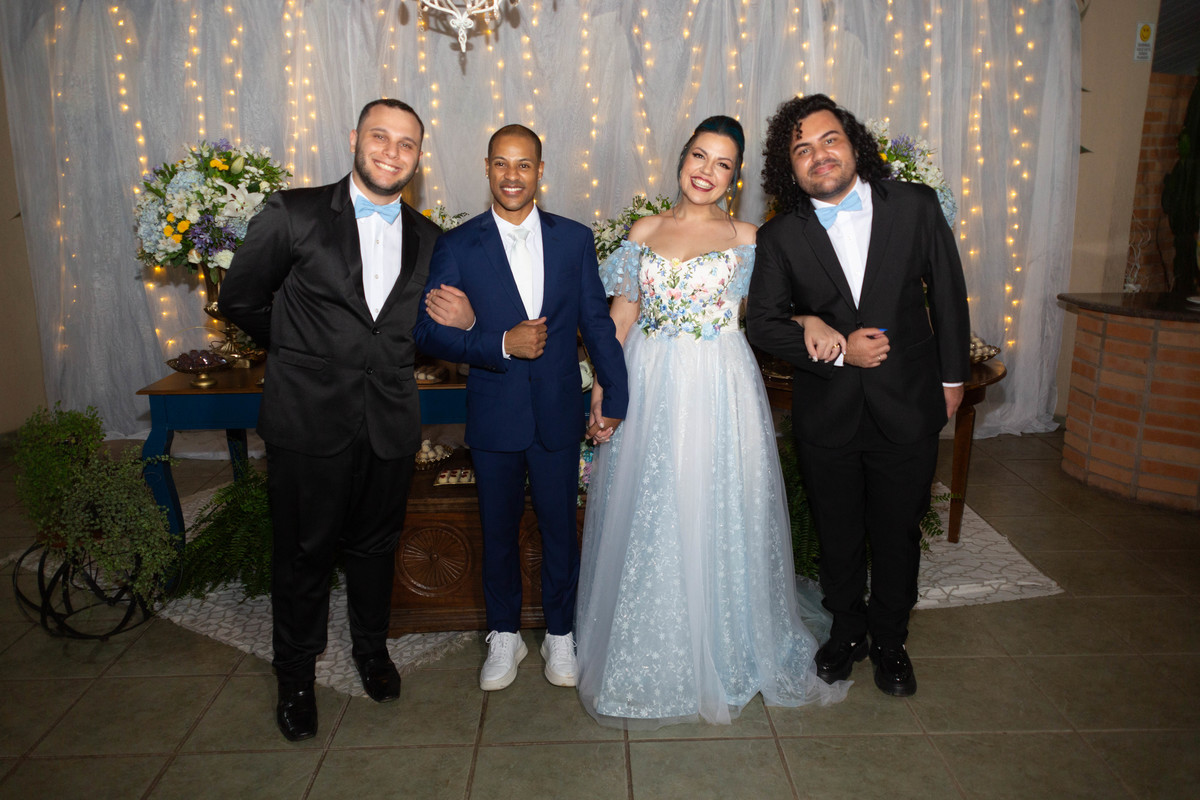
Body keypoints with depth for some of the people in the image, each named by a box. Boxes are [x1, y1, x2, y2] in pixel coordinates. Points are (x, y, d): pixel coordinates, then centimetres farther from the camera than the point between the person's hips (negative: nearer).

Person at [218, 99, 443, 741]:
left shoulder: (428, 241, 6)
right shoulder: (293, 214, -5)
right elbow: (239, 300, 4)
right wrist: (304, 352, 10)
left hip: (390, 424, 3)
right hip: (308, 422, -3)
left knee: (374, 547, 18)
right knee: (303, 554, 11)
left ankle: (371, 648, 43)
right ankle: (296, 675, 33)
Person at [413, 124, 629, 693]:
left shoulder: (575, 239, 1)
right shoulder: (456, 246, -3)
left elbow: (597, 322, 4)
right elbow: (429, 333, -9)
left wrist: (615, 396, 2)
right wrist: (502, 343, -20)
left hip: (559, 414, 1)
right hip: (493, 416, 0)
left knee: (560, 527, 13)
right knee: (498, 530, 14)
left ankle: (560, 634, 34)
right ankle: (504, 636, 34)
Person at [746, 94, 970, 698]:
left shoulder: (915, 206, -6)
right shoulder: (779, 237, -8)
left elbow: (947, 294, 3)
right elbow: (762, 321, -4)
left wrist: (952, 376, 7)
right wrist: (835, 350, -16)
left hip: (907, 408, 0)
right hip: (826, 415, 0)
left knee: (897, 534, 15)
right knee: (837, 534, 17)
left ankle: (890, 642, 39)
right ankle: (846, 632, 41)